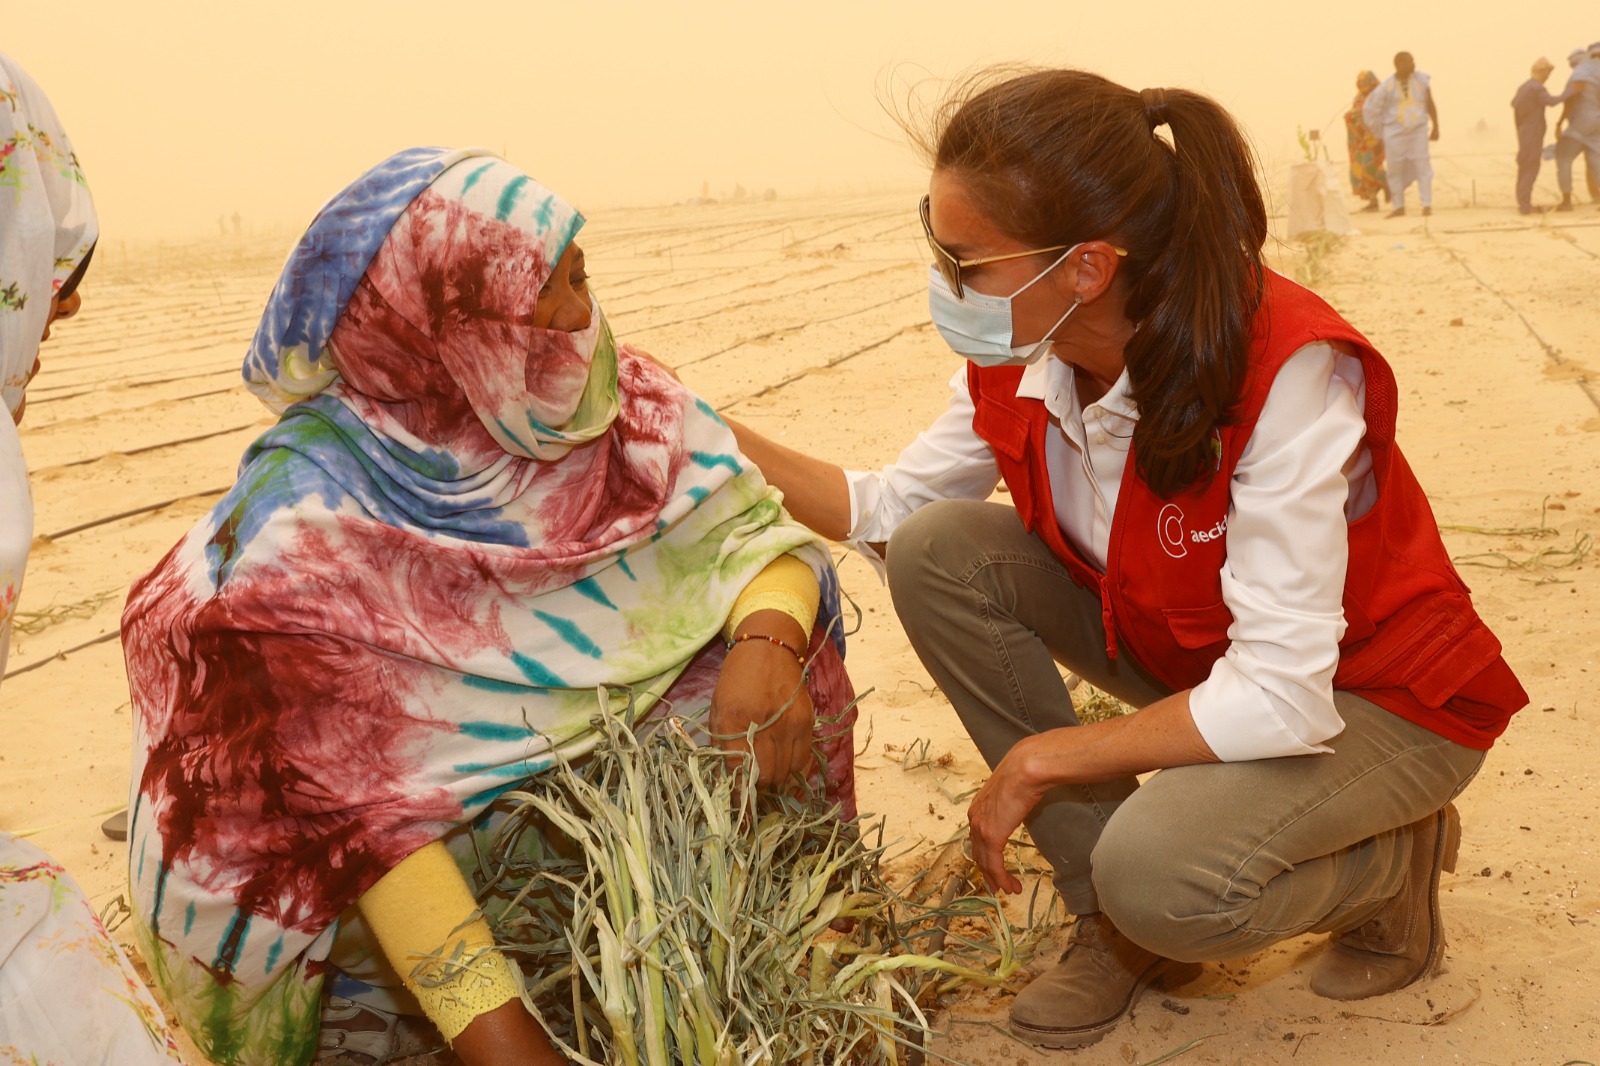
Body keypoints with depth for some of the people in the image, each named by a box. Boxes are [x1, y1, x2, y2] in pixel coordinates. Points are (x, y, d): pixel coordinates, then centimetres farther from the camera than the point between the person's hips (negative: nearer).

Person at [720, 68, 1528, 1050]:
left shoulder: (1284, 370, -34)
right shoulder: (1019, 361, -14)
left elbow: (1283, 701, -34)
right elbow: (891, 508, 3)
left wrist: (1040, 762, -25)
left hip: (1374, 698, -7)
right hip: (1195, 657, 7)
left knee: (1158, 876, -34)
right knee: (941, 553, -13)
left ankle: (1395, 856, 3)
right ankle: (1117, 922, -2)